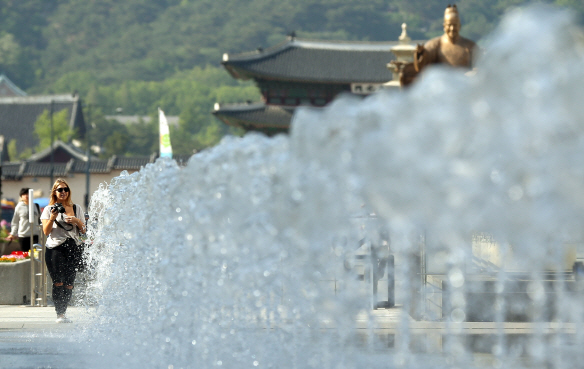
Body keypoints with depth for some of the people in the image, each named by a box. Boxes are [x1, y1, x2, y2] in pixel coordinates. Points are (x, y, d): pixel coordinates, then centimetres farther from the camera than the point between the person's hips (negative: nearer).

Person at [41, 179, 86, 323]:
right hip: (55, 249, -3)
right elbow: (46, 231, -2)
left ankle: (63, 312, 9)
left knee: (69, 284, 0)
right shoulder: (49, 209, 6)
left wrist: (76, 221, -5)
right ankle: (59, 314, -12)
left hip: (72, 248, 3)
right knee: (58, 283, -12)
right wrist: (52, 218, -17)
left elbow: (83, 230, 14)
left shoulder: (76, 209, 15)